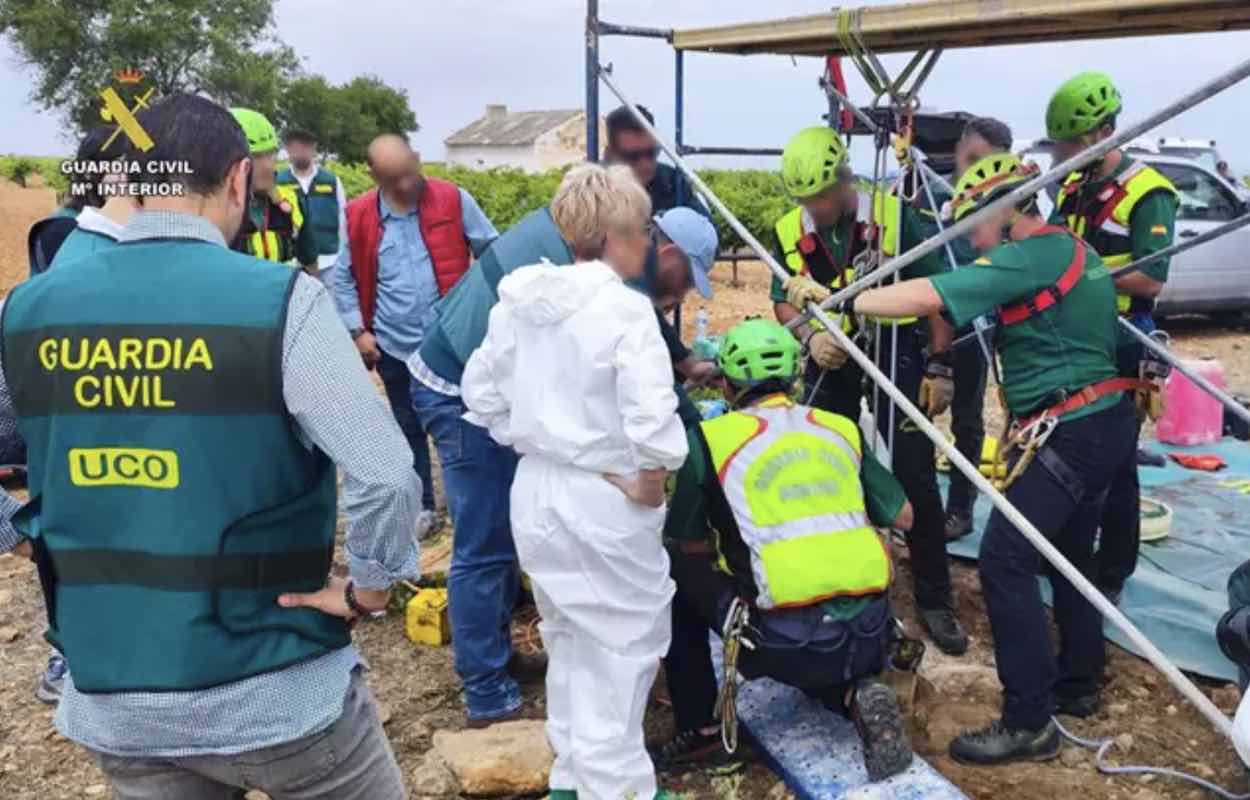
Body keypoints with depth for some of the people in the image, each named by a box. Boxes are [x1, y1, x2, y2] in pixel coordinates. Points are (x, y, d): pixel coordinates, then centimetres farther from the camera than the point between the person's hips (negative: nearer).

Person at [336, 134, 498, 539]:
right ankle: (422, 508, 28)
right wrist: (358, 331, 1)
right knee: (409, 427, 14)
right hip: (394, 346, 2)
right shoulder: (359, 216, -2)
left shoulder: (453, 200, -8)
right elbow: (344, 279, 7)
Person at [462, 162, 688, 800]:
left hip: (534, 491, 8)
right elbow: (652, 413, -29)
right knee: (623, 646, 10)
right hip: (604, 501, -7)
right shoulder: (624, 308, -19)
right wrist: (650, 477, -13)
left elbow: (481, 389, 10)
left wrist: (528, 443, 13)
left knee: (568, 638, 23)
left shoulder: (518, 300, 3)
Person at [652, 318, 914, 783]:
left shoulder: (711, 438, 0)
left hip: (786, 645, -5)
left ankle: (700, 734, 17)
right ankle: (856, 693, 6)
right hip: (870, 635, 5)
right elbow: (903, 518, 19)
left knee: (680, 574, 18)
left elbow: (689, 545, 9)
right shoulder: (842, 428, 11)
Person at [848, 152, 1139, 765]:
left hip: (1071, 433, -11)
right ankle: (1077, 685, 35)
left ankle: (1029, 722, -8)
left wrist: (844, 303, -17)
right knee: (1069, 554, 21)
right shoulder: (1073, 251, 16)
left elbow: (930, 296, -24)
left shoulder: (1032, 256, -15)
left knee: (1005, 560, -12)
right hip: (1104, 423, 11)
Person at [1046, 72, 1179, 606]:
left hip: (1118, 348, -7)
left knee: (1113, 463, 2)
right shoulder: (1072, 188, 9)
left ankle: (1113, 575, 15)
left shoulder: (1148, 194, -14)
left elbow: (1150, 280, -23)